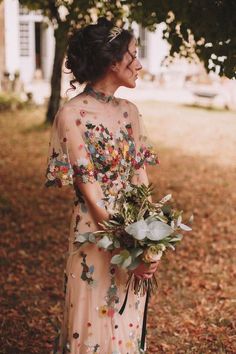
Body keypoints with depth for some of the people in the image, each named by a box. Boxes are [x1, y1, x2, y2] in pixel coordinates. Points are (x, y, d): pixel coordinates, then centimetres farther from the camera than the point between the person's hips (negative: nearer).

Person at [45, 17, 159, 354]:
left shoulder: (129, 111, 7)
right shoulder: (72, 114, -13)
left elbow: (140, 174, 4)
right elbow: (88, 187, -16)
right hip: (95, 231, -6)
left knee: (129, 321, 18)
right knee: (94, 322, 9)